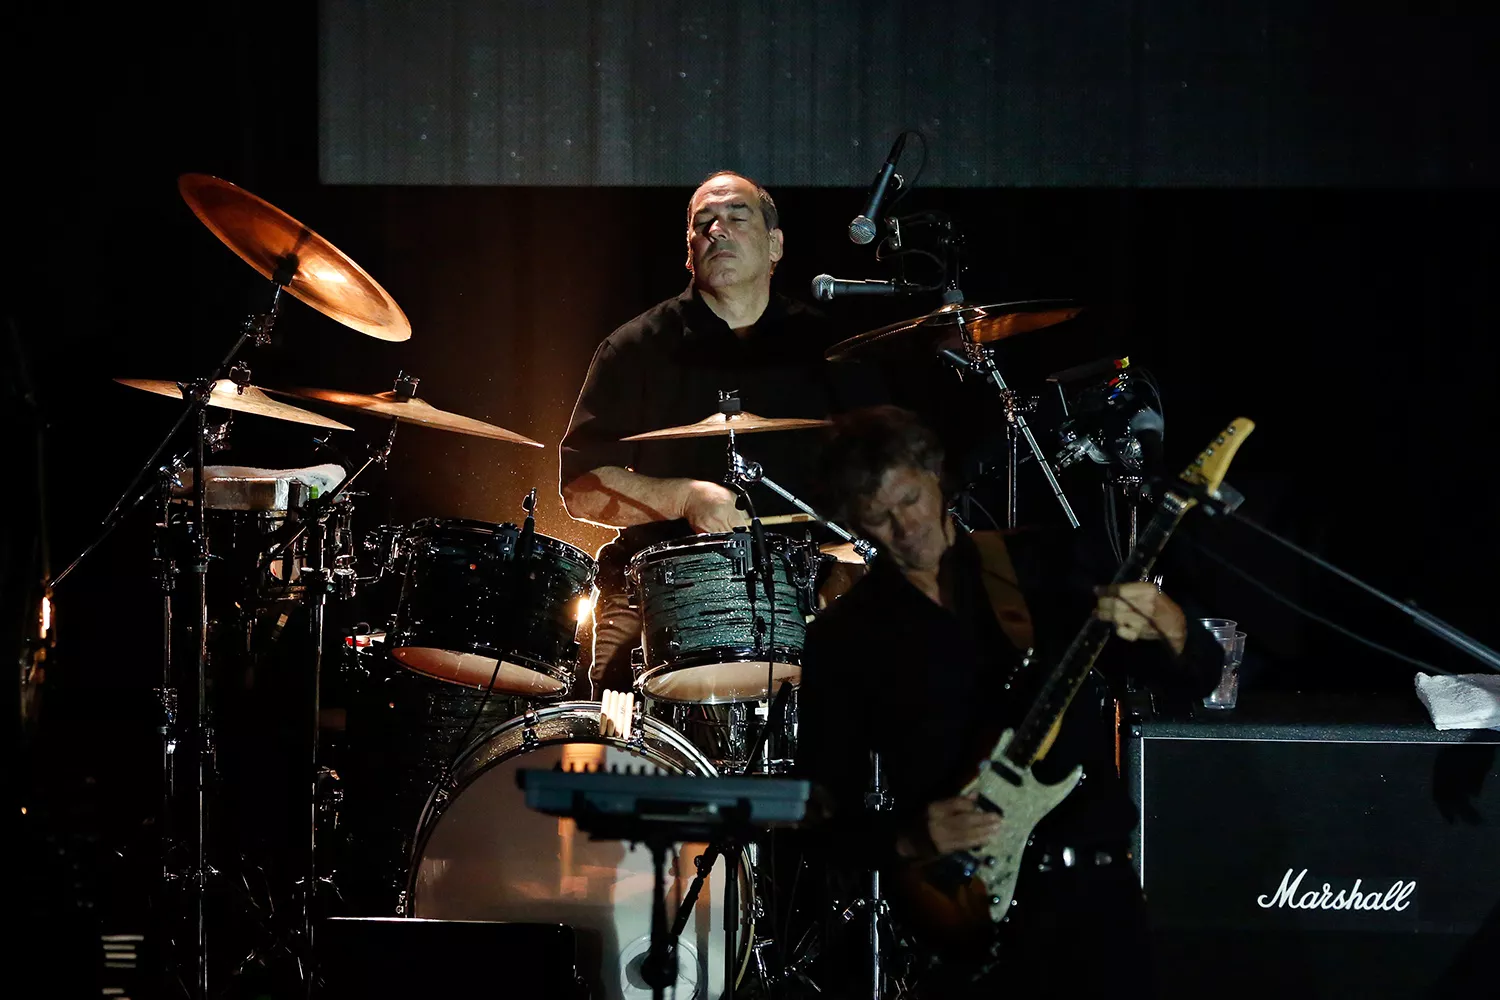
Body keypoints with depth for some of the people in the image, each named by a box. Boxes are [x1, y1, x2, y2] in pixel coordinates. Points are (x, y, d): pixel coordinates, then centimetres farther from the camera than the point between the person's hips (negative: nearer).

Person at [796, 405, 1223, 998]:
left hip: (1092, 883, 1)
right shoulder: (845, 638, 4)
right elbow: (827, 812, 4)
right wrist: (907, 843, -15)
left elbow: (1198, 677, 3)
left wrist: (1163, 624, -19)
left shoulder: (1051, 564, 7)